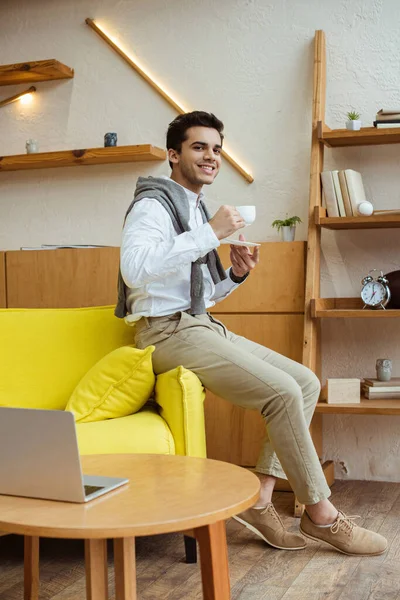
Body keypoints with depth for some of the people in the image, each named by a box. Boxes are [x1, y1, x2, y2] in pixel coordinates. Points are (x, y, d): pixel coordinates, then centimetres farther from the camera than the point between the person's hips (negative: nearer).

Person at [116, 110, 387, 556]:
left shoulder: (197, 210, 21)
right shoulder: (153, 203, -7)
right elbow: (134, 268, -29)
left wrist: (235, 274, 4)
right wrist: (211, 233, -25)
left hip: (203, 327, 10)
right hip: (168, 332, -10)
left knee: (306, 382, 1)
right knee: (283, 392, -21)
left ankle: (259, 498, -3)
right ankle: (319, 513, -5)